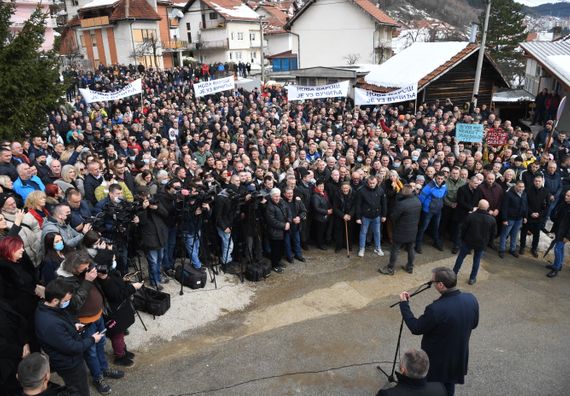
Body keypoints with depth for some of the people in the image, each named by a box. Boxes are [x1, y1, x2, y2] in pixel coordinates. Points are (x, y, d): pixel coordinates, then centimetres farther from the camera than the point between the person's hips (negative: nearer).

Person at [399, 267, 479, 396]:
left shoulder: (436, 309, -36)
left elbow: (415, 328, -20)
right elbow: (474, 324, 2)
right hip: (458, 356, 6)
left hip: (436, 360, -5)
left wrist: (404, 304, -13)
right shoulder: (471, 299, -16)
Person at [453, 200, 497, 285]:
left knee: (461, 257, 13)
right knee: (477, 260, 15)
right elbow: (493, 234, 2)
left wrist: (463, 238, 8)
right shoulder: (492, 220, -7)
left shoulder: (471, 216, -15)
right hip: (482, 244, 2)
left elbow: (464, 229, -7)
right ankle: (472, 278, 21)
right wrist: (488, 243, 15)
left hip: (468, 241, -1)